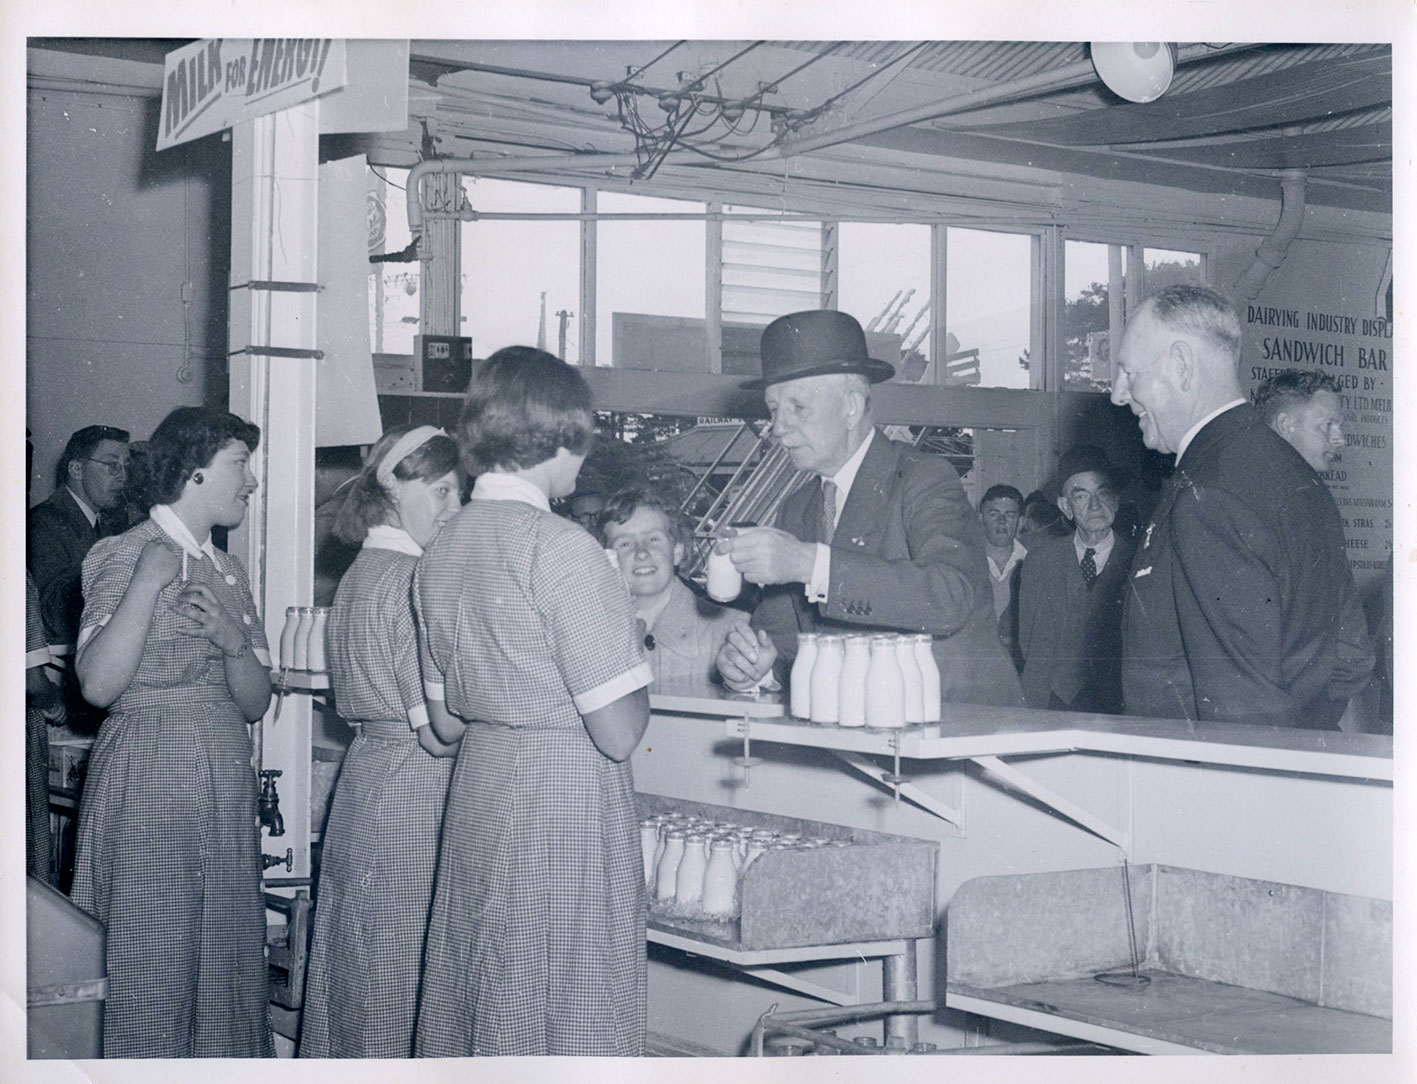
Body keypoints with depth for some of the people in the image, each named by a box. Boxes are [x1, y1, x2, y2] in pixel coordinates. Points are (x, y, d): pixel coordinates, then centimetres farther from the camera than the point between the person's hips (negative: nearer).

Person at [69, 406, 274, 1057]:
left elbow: (255, 703, 12)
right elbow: (98, 684, -18)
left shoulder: (226, 571, 17)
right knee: (151, 972, -4)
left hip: (227, 782, 7)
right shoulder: (124, 555, -4)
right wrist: (148, 582, -20)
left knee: (229, 964, 6)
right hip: (150, 780, -7)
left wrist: (233, 639, -7)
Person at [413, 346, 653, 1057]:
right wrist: (640, 669, 1)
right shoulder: (563, 549, -16)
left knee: (467, 1017, 15)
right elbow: (618, 733, -17)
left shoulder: (440, 552, 8)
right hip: (568, 805, -8)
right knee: (567, 1023, 1)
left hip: (477, 792, 8)